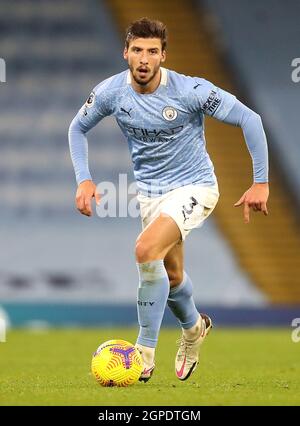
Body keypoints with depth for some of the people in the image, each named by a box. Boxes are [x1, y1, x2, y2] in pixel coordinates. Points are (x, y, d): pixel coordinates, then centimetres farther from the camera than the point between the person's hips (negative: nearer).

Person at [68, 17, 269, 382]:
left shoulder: (190, 90, -23)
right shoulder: (111, 92, -11)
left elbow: (248, 119, -16)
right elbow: (78, 128, 9)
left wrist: (260, 182, -16)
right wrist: (83, 179, -3)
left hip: (194, 186, -5)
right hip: (150, 191, 5)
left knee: (146, 250, -27)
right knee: (171, 275, 17)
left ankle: (145, 353, -15)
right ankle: (194, 326, 52)